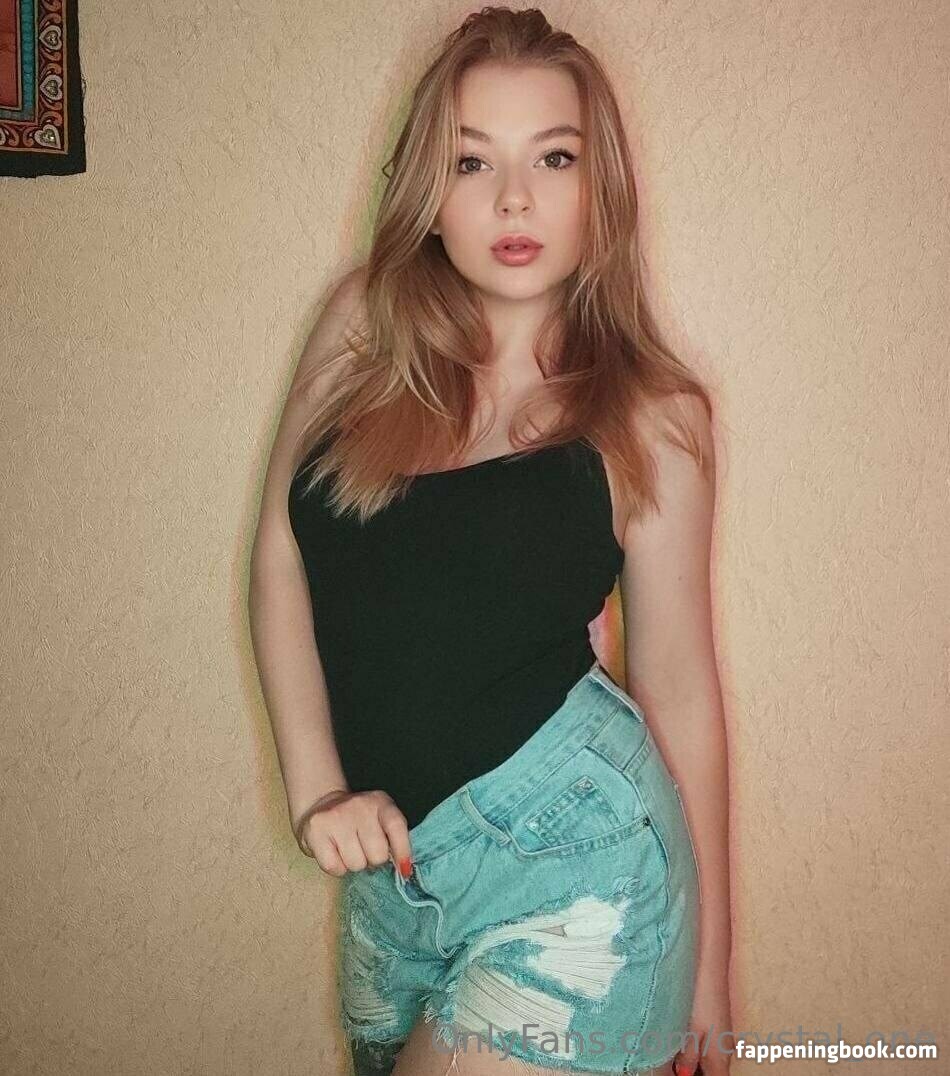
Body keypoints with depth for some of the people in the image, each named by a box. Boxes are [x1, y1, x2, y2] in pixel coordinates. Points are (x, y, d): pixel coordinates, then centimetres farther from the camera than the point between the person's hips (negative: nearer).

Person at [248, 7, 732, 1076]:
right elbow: (279, 558, 3)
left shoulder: (650, 414, -6)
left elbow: (678, 683, -2)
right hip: (392, 864, 4)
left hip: (572, 858, -4)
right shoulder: (365, 325, 0)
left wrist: (707, 967, 3)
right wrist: (315, 787, -8)